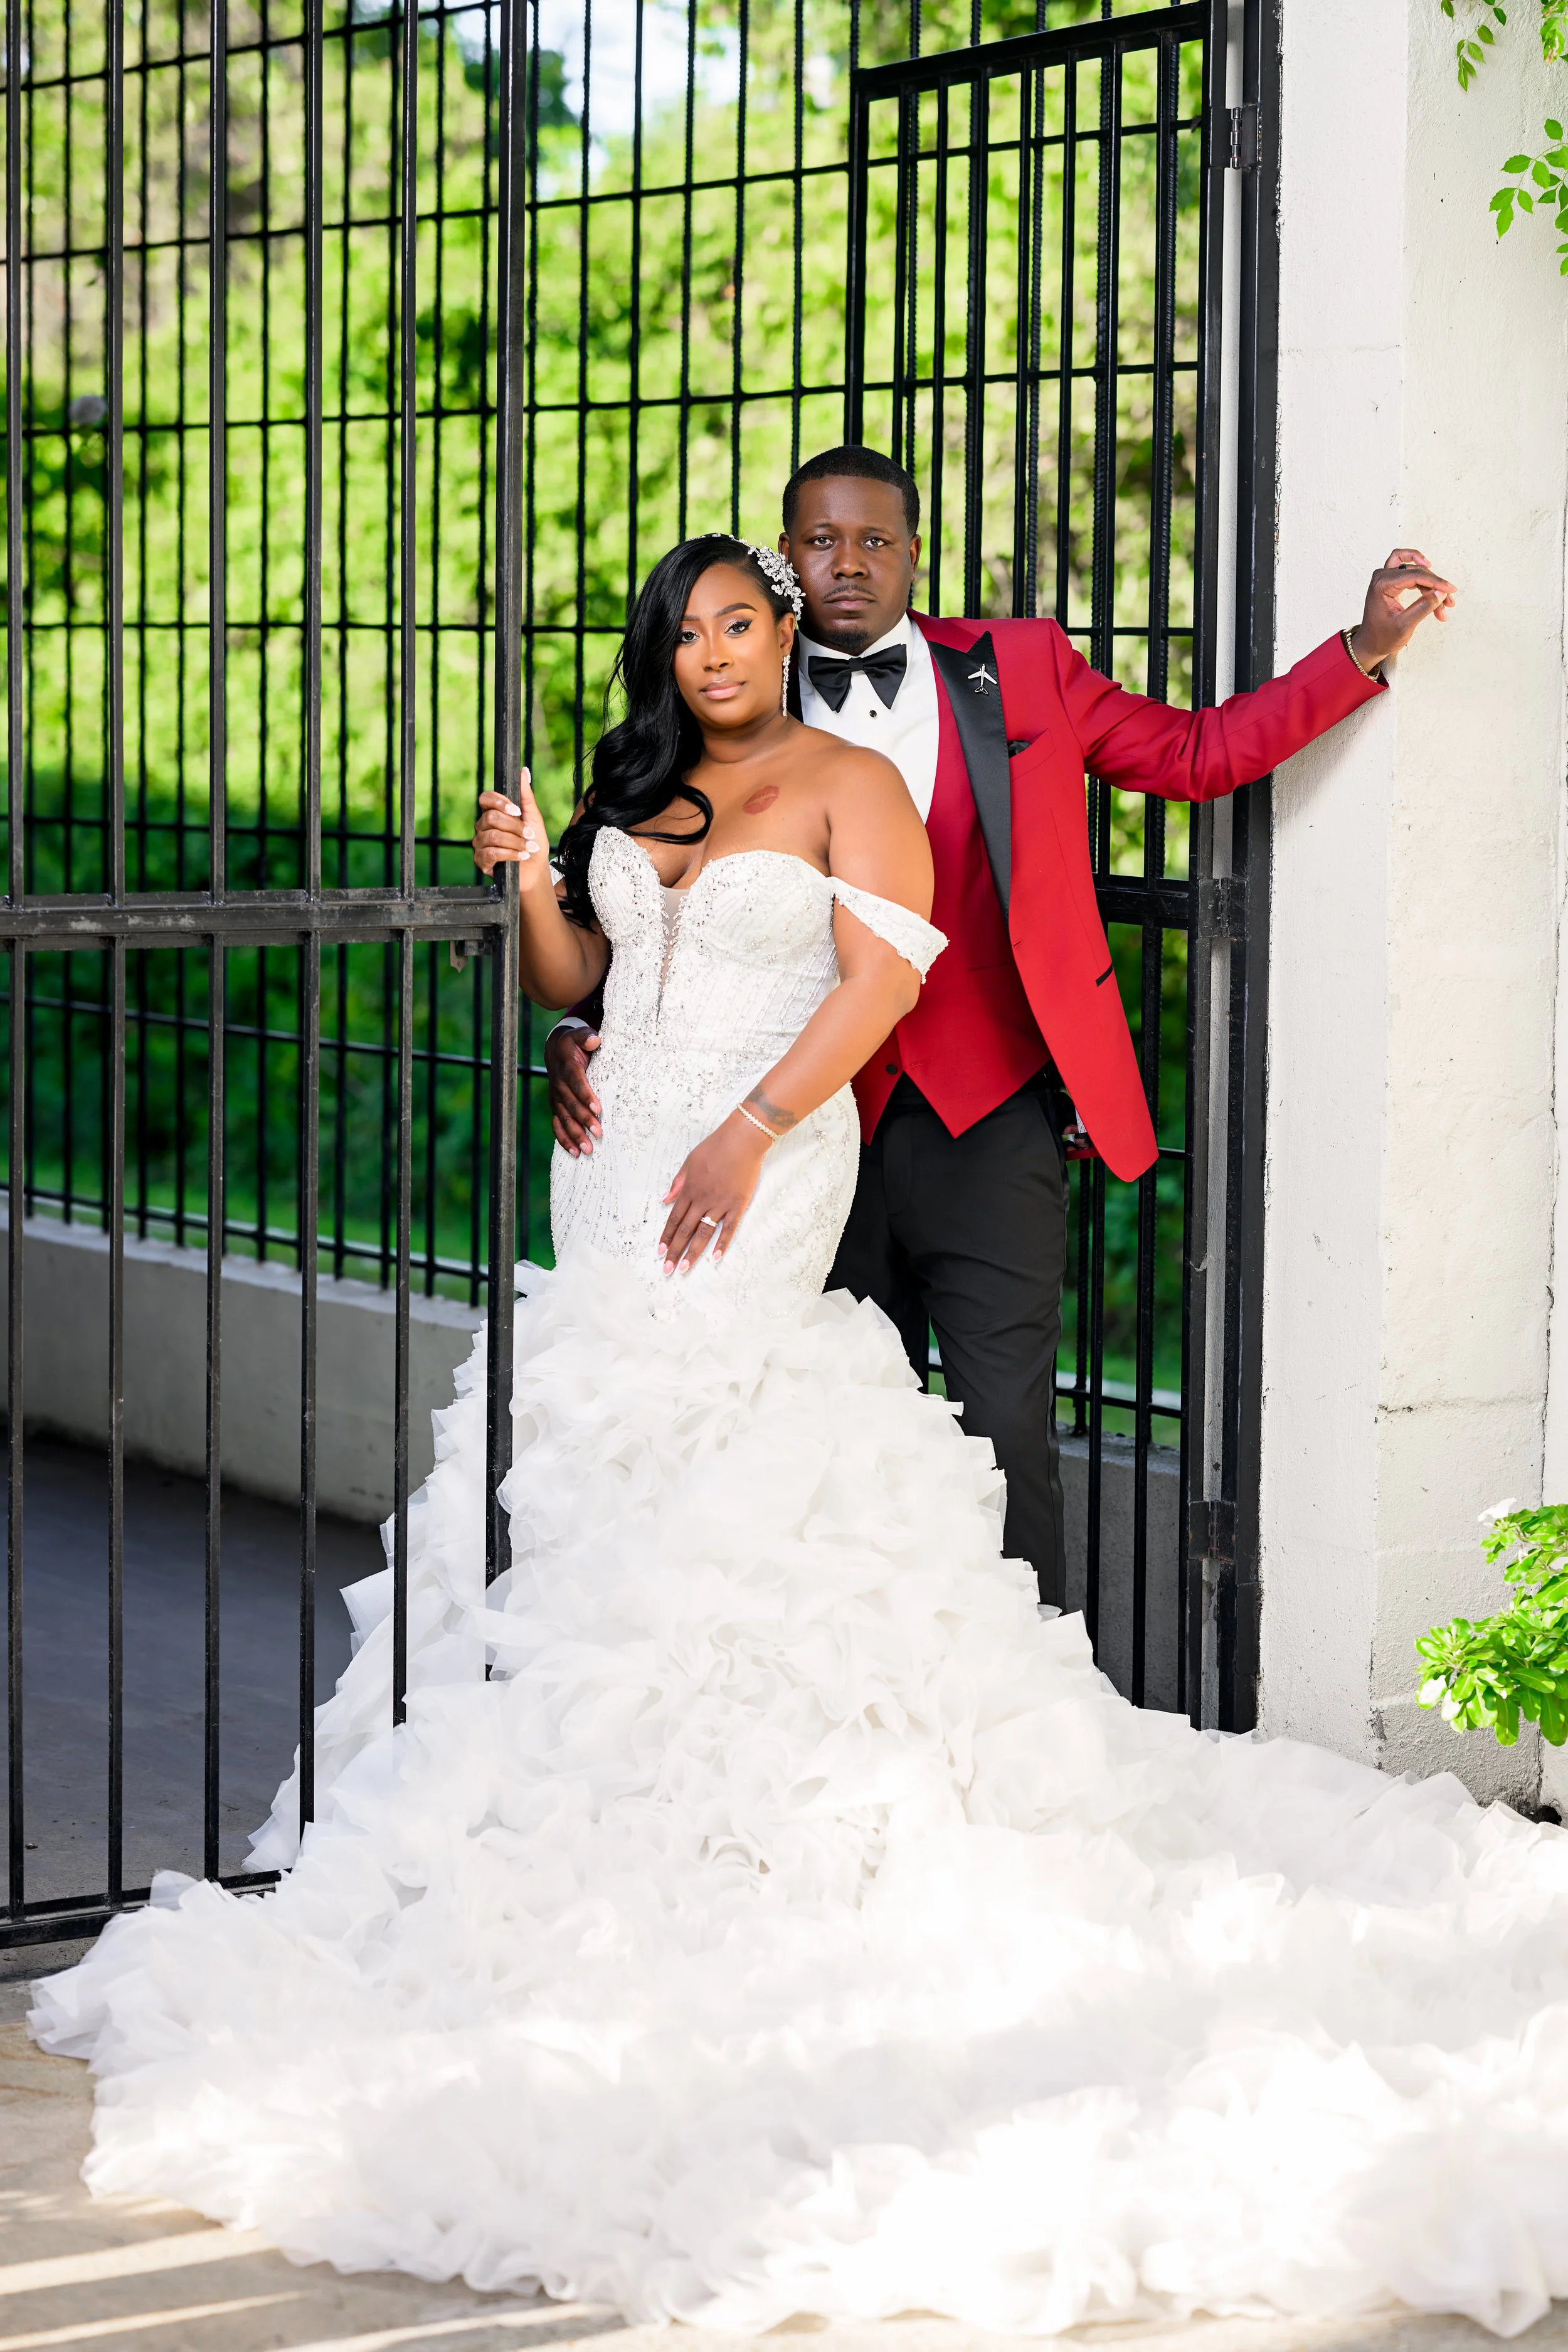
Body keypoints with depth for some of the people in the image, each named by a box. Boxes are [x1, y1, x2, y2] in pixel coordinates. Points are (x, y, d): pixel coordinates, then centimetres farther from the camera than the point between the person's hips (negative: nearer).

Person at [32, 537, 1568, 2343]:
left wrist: (749, 1133, -18)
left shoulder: (846, 787, 0)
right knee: (589, 1439, 0)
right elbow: (570, 975, 19)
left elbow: (883, 976, -10)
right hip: (620, 1159, 6)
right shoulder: (640, 796, 18)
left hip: (757, 1167, -6)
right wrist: (532, 879, -3)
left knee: (681, 1441, -14)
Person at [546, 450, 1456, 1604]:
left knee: (1007, 1434, -8)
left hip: (989, 1123, -1)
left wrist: (1366, 647, 7)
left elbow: (1196, 754, 14)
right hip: (826, 1130, 1)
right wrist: (583, 1030, -12)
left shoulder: (1022, 667, 7)